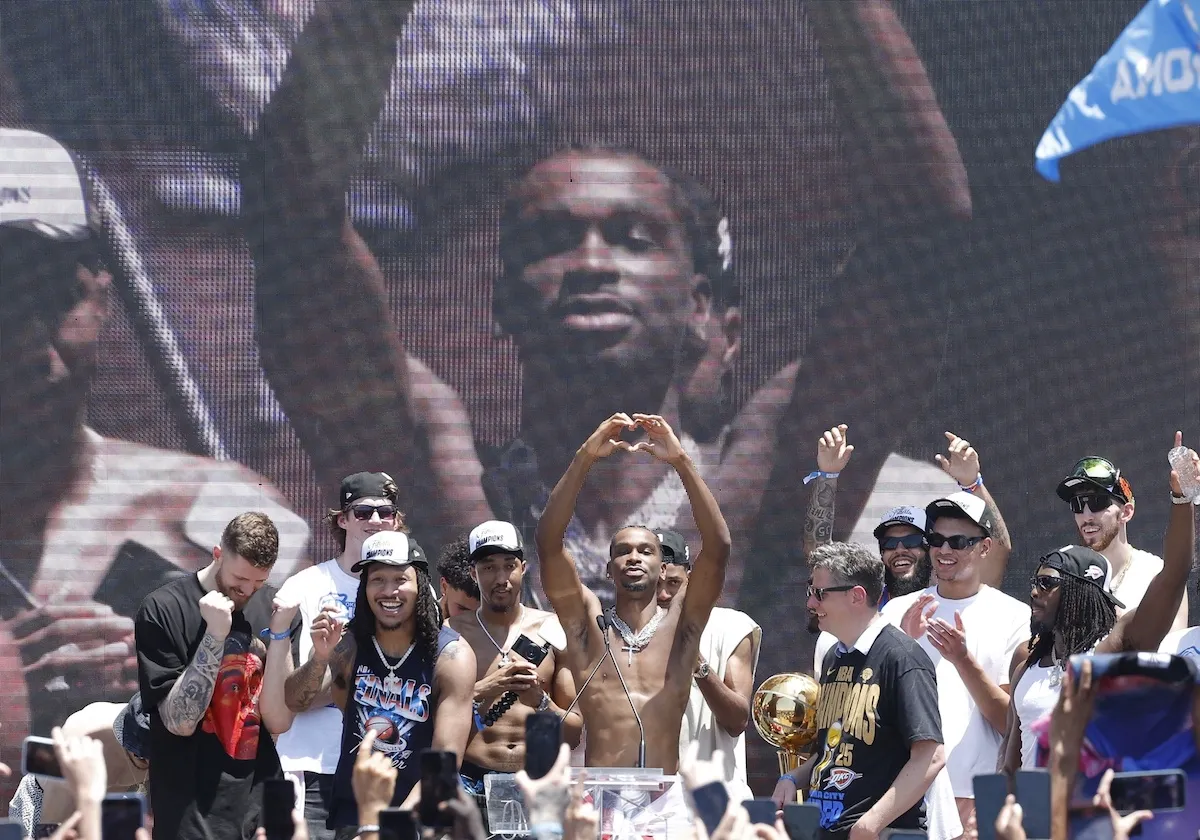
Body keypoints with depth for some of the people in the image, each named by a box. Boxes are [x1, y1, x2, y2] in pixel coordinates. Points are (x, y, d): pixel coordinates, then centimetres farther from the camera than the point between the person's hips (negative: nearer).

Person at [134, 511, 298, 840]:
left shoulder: (273, 607, 3)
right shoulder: (163, 610, -8)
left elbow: (279, 722, -1)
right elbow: (181, 722, -14)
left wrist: (279, 635, -12)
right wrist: (215, 634, -20)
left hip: (261, 801, 4)